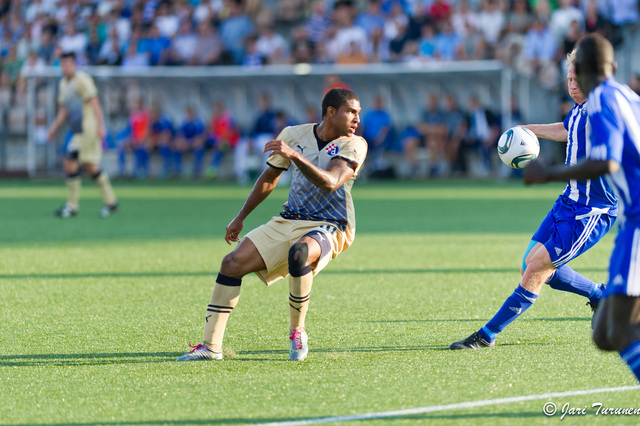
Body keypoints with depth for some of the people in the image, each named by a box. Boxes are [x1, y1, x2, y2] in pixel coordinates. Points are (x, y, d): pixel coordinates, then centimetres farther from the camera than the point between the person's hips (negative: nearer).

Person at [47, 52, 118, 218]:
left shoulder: (82, 80, -11)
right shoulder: (63, 83, 15)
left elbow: (94, 103, -15)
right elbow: (64, 109, 23)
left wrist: (100, 126, -21)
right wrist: (54, 128, 15)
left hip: (88, 128, -9)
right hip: (78, 130, 9)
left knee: (70, 162, -11)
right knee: (90, 166, 10)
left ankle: (72, 206, -6)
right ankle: (110, 201, 19)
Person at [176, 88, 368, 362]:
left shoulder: (354, 145, -7)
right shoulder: (294, 134, 5)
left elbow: (329, 183, -25)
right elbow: (269, 178, 19)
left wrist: (294, 155, -36)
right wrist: (241, 217, 20)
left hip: (329, 228, -5)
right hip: (288, 222, 5)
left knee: (299, 253, -38)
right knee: (232, 262, -11)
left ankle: (297, 332, -18)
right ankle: (211, 346, -6)